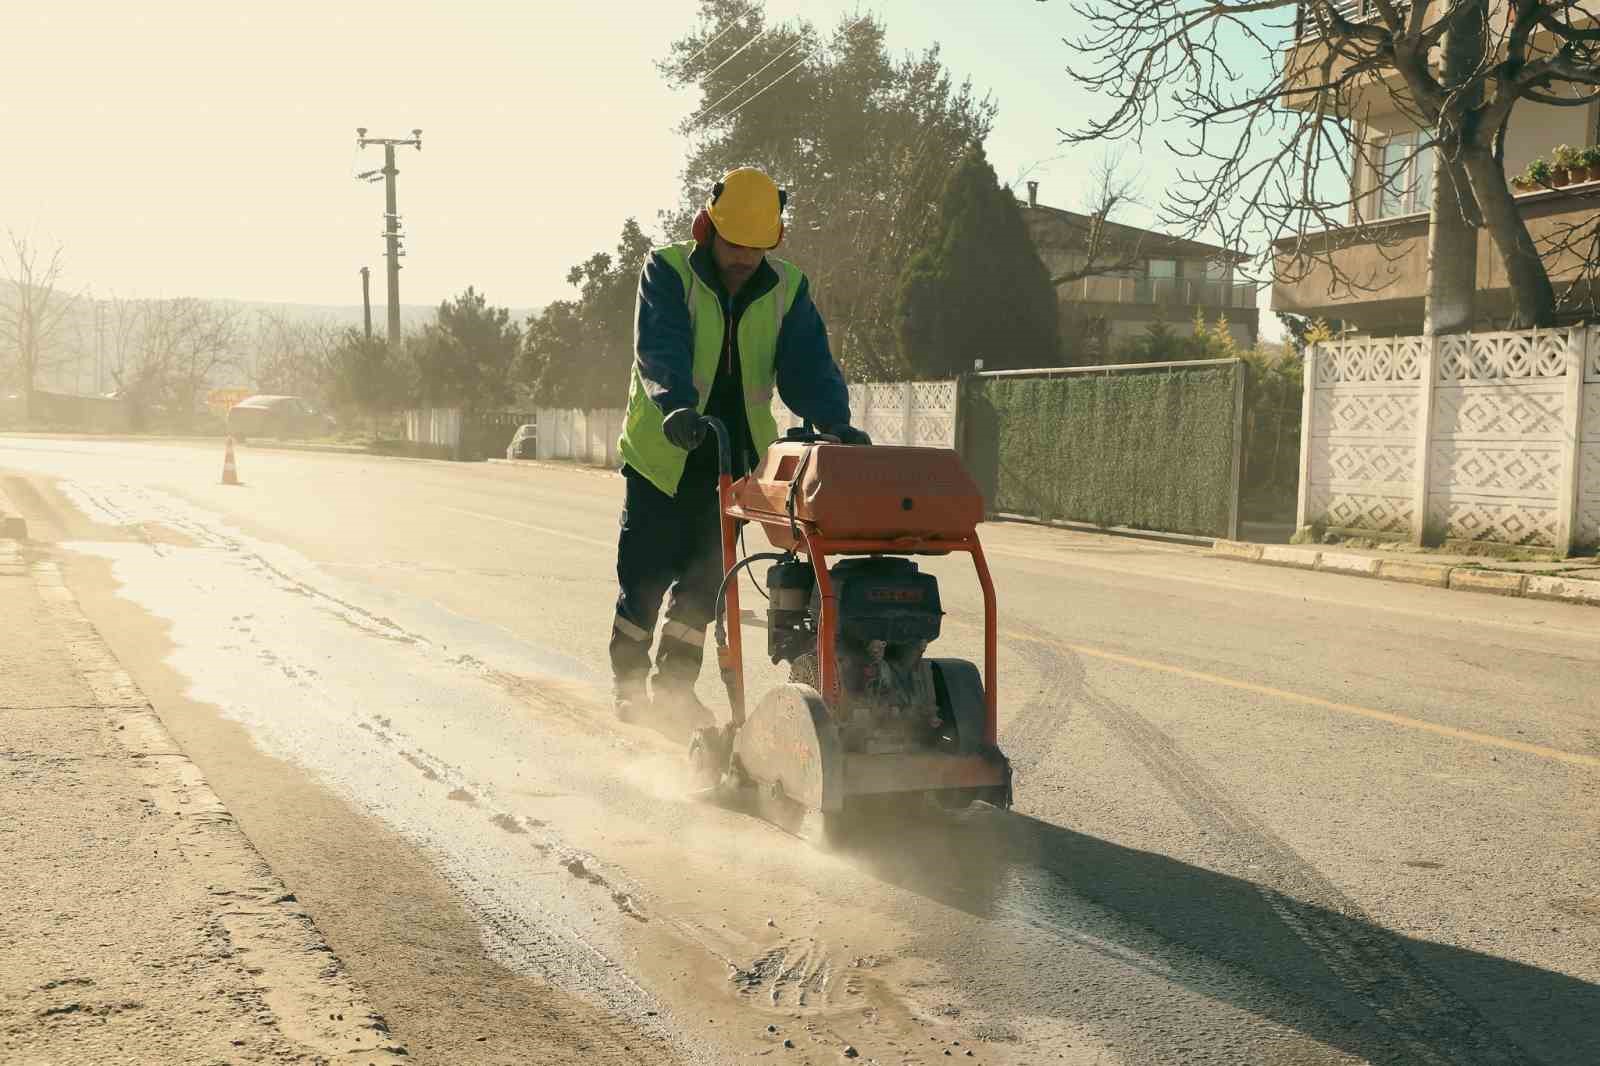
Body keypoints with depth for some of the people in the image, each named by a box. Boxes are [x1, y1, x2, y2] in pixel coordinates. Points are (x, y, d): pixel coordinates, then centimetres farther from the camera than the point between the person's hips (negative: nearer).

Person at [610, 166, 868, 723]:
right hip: (663, 450, -3)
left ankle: (674, 685, 25)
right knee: (646, 571, 0)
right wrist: (676, 406, -44)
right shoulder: (668, 271, -10)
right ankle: (628, 683, 19)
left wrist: (834, 422, -30)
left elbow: (807, 365, -10)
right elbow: (659, 349, -25)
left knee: (704, 576, 9)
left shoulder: (787, 289, 0)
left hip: (735, 455, 3)